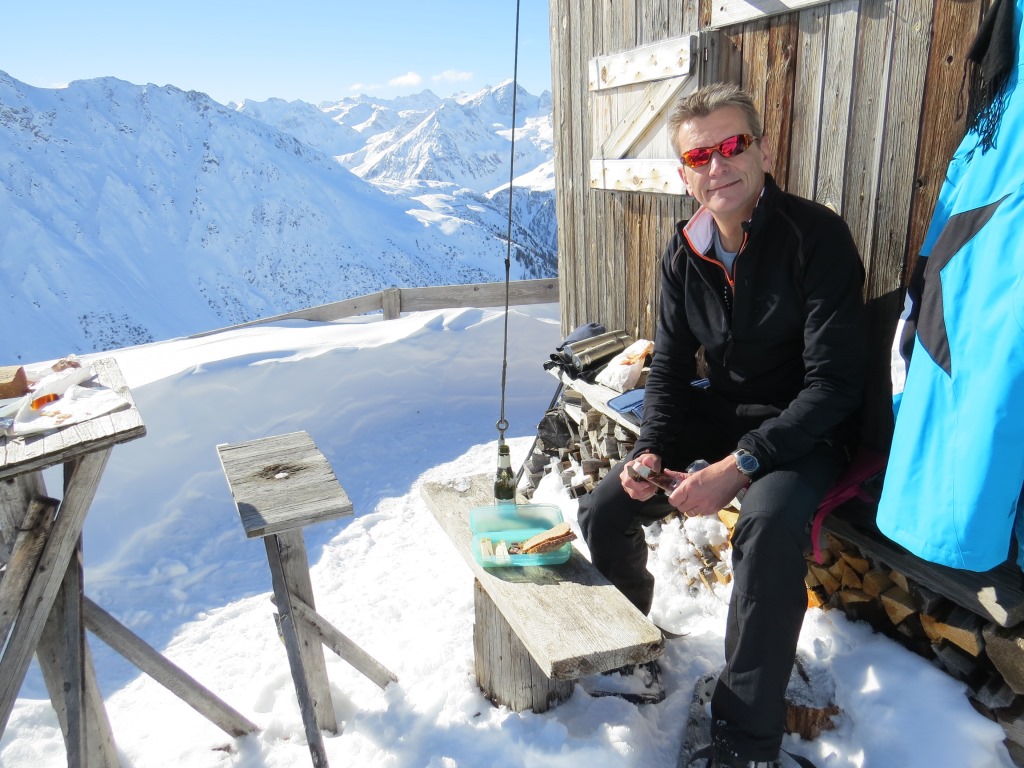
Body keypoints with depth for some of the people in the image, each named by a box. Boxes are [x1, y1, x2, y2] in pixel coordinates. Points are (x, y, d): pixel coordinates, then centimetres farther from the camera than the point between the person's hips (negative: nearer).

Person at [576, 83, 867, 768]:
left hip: (807, 428, -5)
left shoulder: (817, 237, -18)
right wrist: (649, 450, -11)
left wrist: (741, 465, -29)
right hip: (721, 414, 6)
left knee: (769, 524, -37)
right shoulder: (686, 253, -1)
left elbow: (834, 382, -22)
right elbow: (670, 367, 6)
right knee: (603, 513, -4)